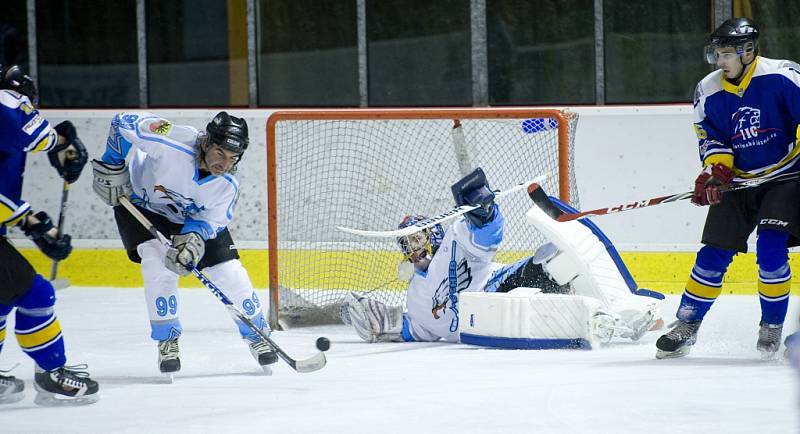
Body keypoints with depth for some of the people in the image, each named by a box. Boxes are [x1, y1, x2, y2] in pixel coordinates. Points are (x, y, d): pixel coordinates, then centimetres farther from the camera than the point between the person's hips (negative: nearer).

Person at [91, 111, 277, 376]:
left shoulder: (226, 186, -26)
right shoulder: (173, 143, -40)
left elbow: (210, 221, -15)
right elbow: (123, 123, -31)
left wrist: (193, 238, -37)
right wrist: (112, 167, -23)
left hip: (194, 216, 3)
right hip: (139, 202, -3)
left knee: (229, 272, -3)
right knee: (159, 267, -24)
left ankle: (256, 334, 18)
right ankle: (167, 342, -7)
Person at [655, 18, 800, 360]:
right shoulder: (709, 92, -1)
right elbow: (712, 139, 3)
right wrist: (714, 171, -15)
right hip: (738, 182, 4)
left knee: (771, 249, -19)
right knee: (714, 254, -2)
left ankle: (772, 325, 0)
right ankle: (686, 327, 9)